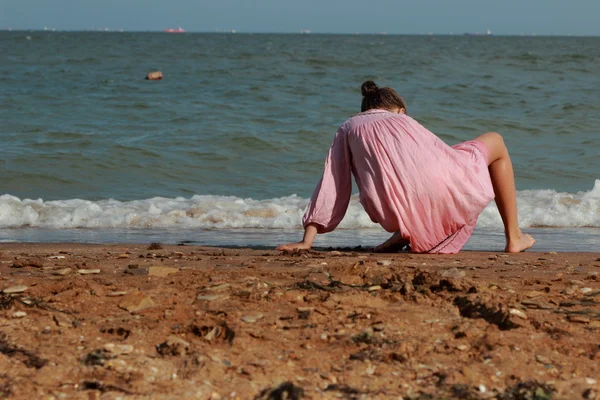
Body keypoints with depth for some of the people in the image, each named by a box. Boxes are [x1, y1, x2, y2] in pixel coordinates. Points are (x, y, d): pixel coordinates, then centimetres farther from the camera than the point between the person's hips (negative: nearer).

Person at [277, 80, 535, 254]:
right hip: (438, 185, -2)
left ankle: (405, 235, 11)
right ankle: (513, 238, 24)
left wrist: (308, 239, 15)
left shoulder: (348, 128, 27)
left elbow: (331, 185, 18)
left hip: (400, 213, 2)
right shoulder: (404, 121, 31)